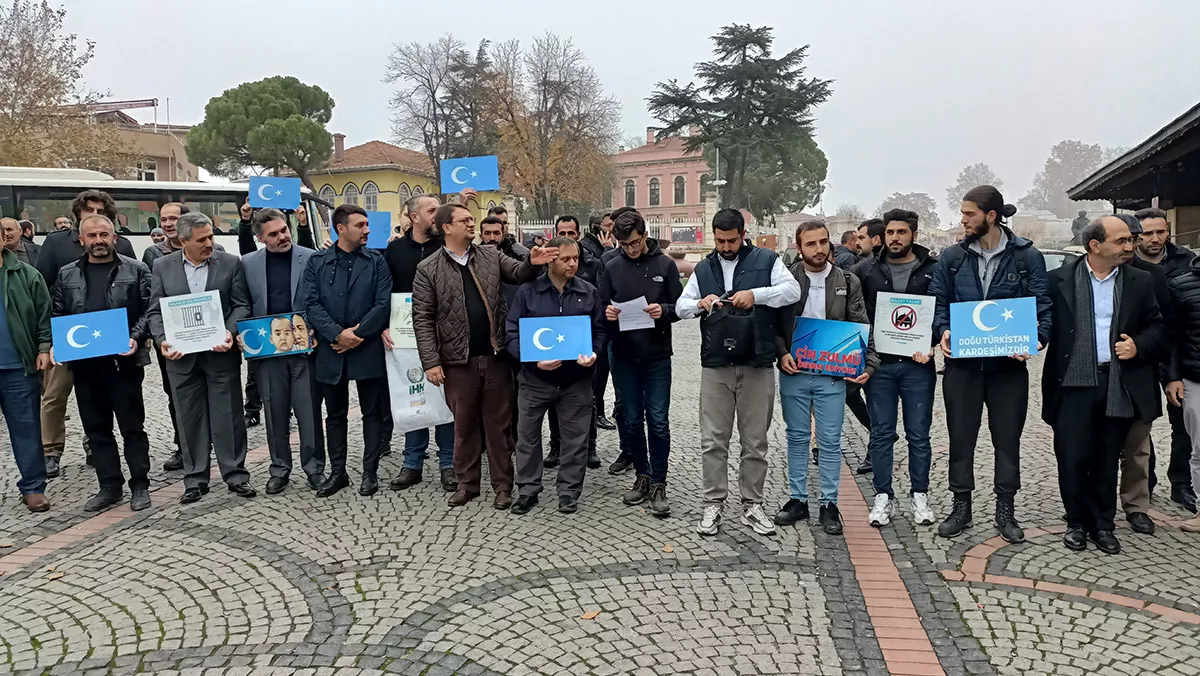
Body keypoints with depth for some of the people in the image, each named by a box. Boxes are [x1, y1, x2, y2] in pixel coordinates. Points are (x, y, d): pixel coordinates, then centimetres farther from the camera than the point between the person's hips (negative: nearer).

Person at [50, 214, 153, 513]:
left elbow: (149, 310, -2)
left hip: (123, 361, -4)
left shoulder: (136, 270, 1)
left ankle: (139, 485, 13)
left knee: (132, 425, 4)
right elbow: (58, 316, 12)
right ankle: (109, 485, 20)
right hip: (84, 362, 4)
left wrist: (136, 338, -17)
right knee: (96, 428, 10)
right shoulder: (67, 275, 11)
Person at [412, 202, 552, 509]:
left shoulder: (491, 256, 8)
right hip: (459, 360, -2)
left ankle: (502, 485, 19)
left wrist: (532, 263, -20)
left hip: (495, 356, 2)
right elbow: (423, 319, -3)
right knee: (465, 424, 10)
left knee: (499, 423, 8)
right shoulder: (428, 269, 0)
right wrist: (431, 361, -9)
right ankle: (467, 483, 25)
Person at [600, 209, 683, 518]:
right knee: (632, 420, 10)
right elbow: (602, 306, 8)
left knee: (658, 421, 0)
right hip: (623, 356, 2)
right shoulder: (612, 267, 4)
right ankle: (642, 477, 25)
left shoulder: (665, 264, -1)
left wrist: (663, 310, -19)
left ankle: (658, 484, 10)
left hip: (657, 356, -2)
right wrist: (607, 313, -14)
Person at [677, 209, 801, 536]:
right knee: (713, 441, 4)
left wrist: (756, 294, -22)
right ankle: (713, 504, 15)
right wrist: (700, 303, -10)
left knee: (755, 442, 7)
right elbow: (680, 307, 11)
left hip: (757, 366, -2)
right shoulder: (703, 269, 14)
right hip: (715, 366, 2)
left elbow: (793, 290, -9)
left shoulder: (766, 260, 3)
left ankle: (752, 504, 20)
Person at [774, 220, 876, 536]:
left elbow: (861, 328, 2)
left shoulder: (848, 282, 2)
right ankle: (798, 500, 21)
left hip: (832, 376, 0)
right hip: (793, 373, 0)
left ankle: (828, 504, 15)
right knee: (797, 438, 10)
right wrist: (782, 353, -12)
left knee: (830, 441, 4)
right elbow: (773, 324, 3)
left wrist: (868, 364, -9)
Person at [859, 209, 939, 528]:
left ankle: (919, 495, 21)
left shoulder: (932, 270, 2)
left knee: (918, 434, 7)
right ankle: (883, 497, 15)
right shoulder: (870, 272, 7)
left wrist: (931, 344, -15)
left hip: (918, 364, -1)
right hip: (879, 364, 1)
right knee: (881, 433, 6)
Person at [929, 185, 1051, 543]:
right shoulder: (952, 257, 4)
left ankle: (1005, 509, 22)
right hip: (962, 362, 1)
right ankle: (961, 506, 20)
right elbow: (937, 301, 5)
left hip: (1009, 363, -1)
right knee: (961, 436, 8)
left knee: (1008, 439, 8)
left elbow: (1042, 304, -3)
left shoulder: (1027, 257, -1)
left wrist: (1036, 337, -21)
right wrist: (943, 331, -14)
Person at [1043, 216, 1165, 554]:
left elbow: (1158, 328, 12)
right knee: (1072, 459, 0)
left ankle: (1102, 525, 26)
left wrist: (1139, 346, -6)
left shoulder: (1140, 281, 8)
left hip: (1119, 386, 2)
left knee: (1106, 461, 11)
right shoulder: (1059, 280, 0)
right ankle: (1078, 522, 19)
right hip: (1073, 384, -2)